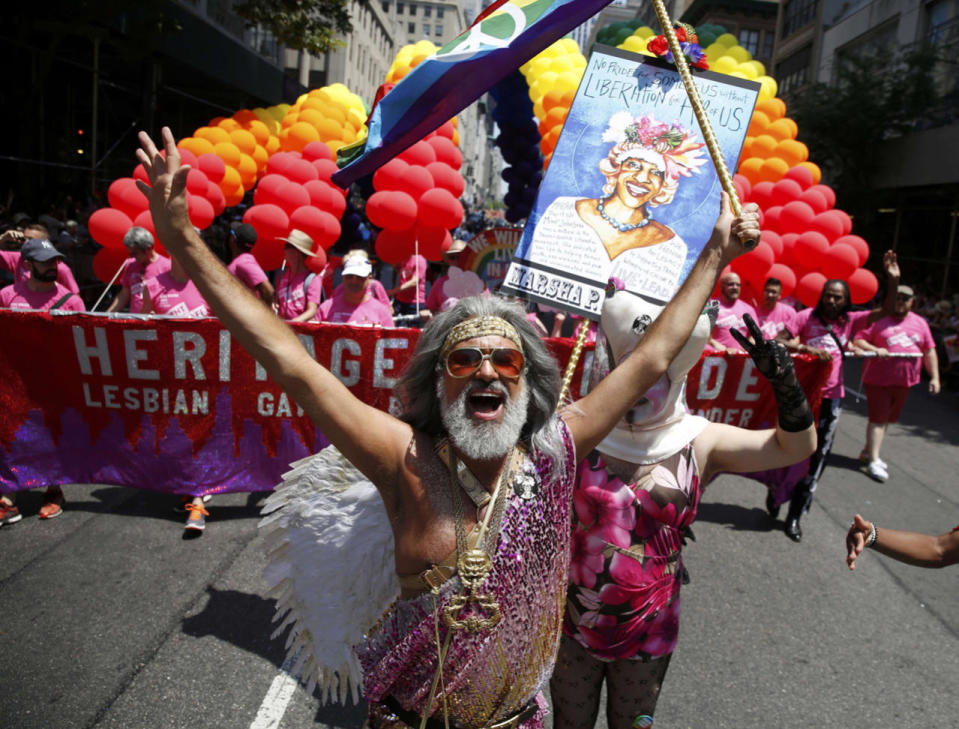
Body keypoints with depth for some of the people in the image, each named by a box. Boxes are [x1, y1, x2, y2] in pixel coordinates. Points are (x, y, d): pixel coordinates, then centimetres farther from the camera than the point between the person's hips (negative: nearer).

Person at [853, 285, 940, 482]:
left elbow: (929, 351, 12)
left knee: (886, 419, 13)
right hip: (879, 378, -5)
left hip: (904, 380, 5)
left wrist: (934, 377, 6)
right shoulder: (879, 318, -4)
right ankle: (873, 461, -2)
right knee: (878, 418, -5)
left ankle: (868, 452, 27)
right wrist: (875, 350, -25)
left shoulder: (920, 323, 10)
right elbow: (858, 340, -8)